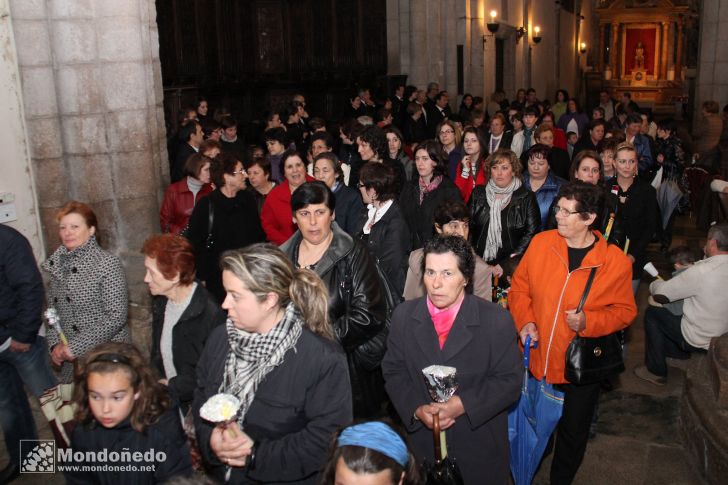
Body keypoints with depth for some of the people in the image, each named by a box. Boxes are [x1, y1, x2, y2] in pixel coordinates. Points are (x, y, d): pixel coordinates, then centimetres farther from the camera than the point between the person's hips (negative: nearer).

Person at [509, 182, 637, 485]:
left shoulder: (616, 262, -14)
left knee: (573, 433, 18)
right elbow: (519, 287, 4)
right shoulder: (541, 243, -8)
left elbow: (625, 311, -4)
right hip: (537, 359, 2)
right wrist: (524, 320, -11)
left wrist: (588, 322, -20)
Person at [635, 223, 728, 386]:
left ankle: (656, 372, 18)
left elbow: (660, 293, -18)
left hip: (699, 341, -7)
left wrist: (655, 283, 3)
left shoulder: (702, 271, -30)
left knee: (652, 313, 10)